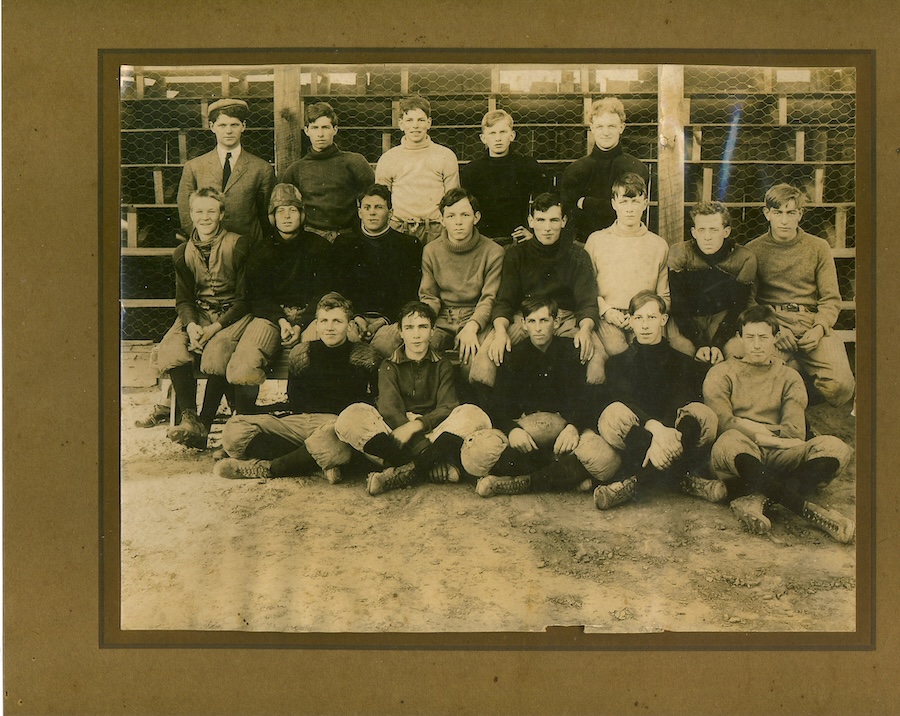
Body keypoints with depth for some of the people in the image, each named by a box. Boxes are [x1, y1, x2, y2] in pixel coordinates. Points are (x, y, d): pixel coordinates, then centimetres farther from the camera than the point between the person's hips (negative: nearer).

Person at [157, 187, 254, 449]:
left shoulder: (238, 245, -6)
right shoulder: (183, 253, 8)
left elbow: (244, 298, -8)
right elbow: (183, 299, 9)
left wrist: (215, 328, -18)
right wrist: (191, 325, -14)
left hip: (233, 314, -4)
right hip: (197, 313, 5)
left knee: (216, 349, -34)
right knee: (170, 347, -25)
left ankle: (205, 424, -26)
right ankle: (189, 418, -28)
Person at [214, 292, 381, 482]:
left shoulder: (364, 357, 8)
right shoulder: (306, 352, 17)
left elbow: (366, 407, 4)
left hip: (339, 424, -4)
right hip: (302, 421, 5)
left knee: (331, 437, -44)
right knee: (235, 429, -17)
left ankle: (264, 468, -22)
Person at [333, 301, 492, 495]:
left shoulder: (442, 366, 18)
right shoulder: (389, 367, 13)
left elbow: (447, 408, 2)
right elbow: (390, 411, -4)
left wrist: (415, 425, -19)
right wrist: (422, 446, -22)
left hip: (434, 434, 1)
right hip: (394, 434, -1)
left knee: (474, 414, -27)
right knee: (351, 418, -28)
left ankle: (406, 471, -32)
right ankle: (429, 467, -32)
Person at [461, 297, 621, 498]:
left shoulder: (570, 354, 6)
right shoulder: (515, 356, 7)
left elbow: (585, 401, -3)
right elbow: (497, 406, -1)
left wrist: (573, 427, -26)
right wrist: (512, 429, -25)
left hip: (564, 429, 0)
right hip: (523, 427, 0)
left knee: (607, 460, -33)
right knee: (475, 452, -31)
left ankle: (519, 483, -29)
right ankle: (568, 474, -26)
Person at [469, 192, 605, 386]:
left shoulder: (577, 256, 9)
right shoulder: (516, 254, 11)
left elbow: (587, 304, 1)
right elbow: (503, 301, 3)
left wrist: (585, 330, -23)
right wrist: (500, 331, -20)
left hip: (566, 319, 0)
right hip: (522, 318, 0)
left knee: (596, 355, -32)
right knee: (486, 355, -30)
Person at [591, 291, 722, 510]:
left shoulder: (682, 363, 16)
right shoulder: (618, 363, 14)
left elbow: (680, 403, -6)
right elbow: (625, 400, -8)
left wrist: (664, 435, -30)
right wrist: (655, 427, -31)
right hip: (634, 436, -1)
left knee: (703, 414, -29)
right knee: (614, 414, -31)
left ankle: (637, 479, -33)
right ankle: (681, 478, -34)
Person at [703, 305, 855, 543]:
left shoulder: (789, 377, 20)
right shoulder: (721, 374, 14)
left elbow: (795, 433, 4)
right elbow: (722, 423, -5)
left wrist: (746, 425, -2)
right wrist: (768, 436, -4)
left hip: (778, 458, 3)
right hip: (739, 460, -3)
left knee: (835, 448, -24)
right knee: (730, 441, -39)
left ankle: (757, 499, -40)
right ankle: (809, 509, -39)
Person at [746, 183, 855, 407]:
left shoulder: (818, 247, 13)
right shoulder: (753, 250, 8)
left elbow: (831, 299, 9)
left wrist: (818, 329, -11)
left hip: (812, 323, 2)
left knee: (840, 387, -22)